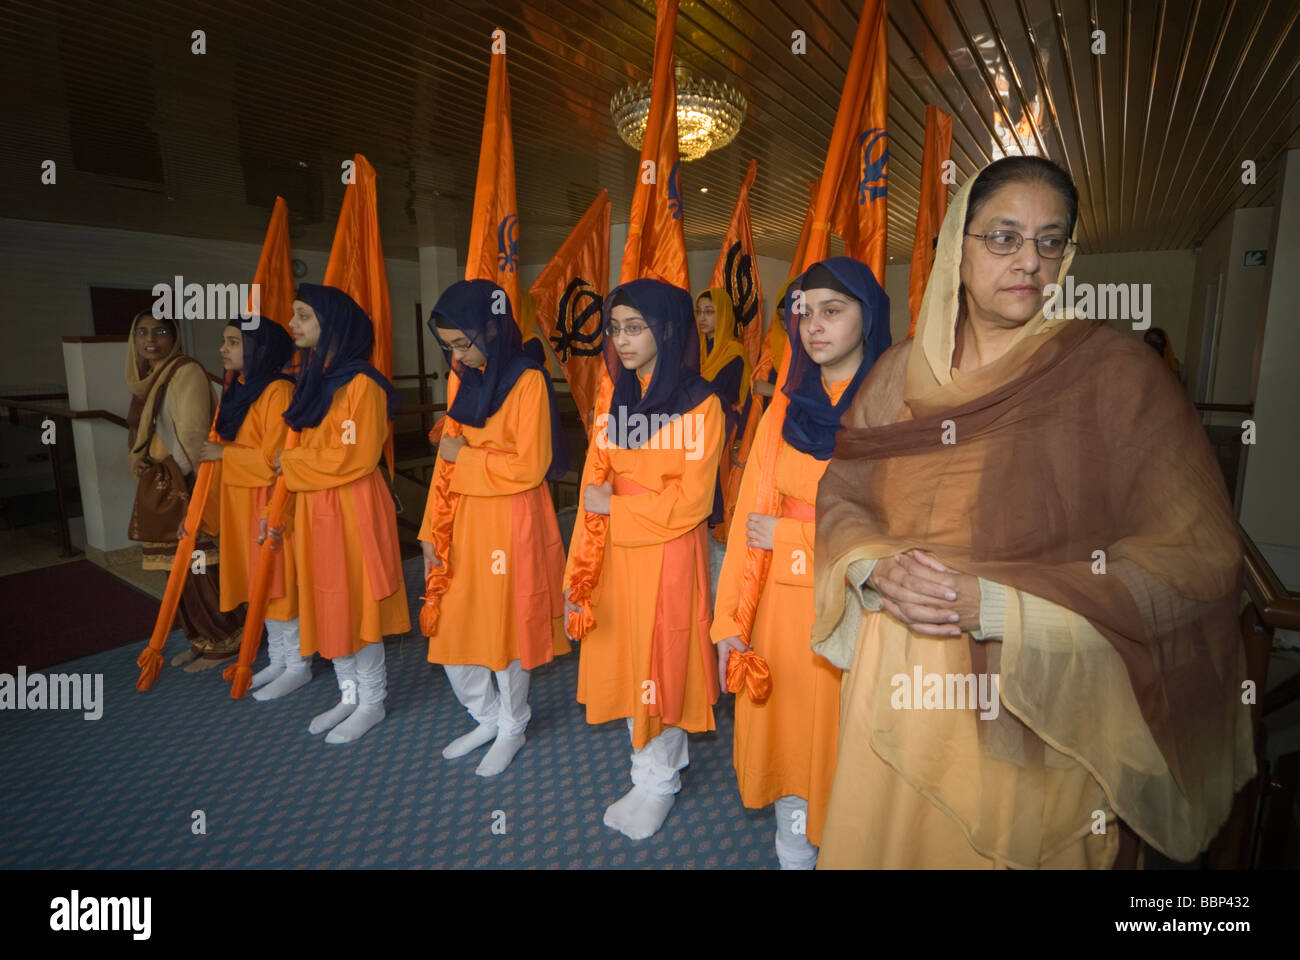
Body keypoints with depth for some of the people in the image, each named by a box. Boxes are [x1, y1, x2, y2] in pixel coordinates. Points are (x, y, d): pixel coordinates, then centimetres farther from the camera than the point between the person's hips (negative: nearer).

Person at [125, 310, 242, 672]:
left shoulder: (186, 372, -11)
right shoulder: (145, 378, 15)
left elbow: (192, 435, -16)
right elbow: (142, 433, 20)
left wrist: (177, 484, -15)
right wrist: (139, 463, 2)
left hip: (186, 486, -8)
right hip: (158, 489, 8)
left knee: (199, 568, -3)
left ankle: (223, 642, 9)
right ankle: (200, 640, 24)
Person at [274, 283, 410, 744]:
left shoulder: (360, 383, -14)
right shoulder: (312, 379, 12)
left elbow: (353, 458, -18)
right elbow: (300, 450, 16)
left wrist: (290, 464, -7)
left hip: (352, 509, -8)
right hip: (313, 510, 8)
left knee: (355, 605, 2)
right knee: (327, 606, 14)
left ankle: (371, 701, 20)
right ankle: (349, 695, 30)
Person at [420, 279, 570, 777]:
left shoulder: (528, 381, -11)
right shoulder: (462, 379, 9)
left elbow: (529, 467, -16)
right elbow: (448, 459, 10)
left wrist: (465, 457, -7)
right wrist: (433, 530, 7)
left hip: (512, 523, -6)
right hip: (465, 520, 6)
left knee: (507, 628, 6)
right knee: (451, 629, 11)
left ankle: (511, 730, 30)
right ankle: (487, 718, 35)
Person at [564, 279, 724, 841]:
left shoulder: (700, 403, -11)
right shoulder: (614, 396, 6)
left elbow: (691, 500, -13)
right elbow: (596, 482, 4)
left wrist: (614, 506, -9)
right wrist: (581, 570, -2)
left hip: (669, 551, -5)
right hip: (616, 550, 5)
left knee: (661, 662, 7)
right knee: (625, 658, 13)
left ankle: (658, 782, 29)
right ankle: (653, 767, 34)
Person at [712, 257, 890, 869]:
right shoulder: (783, 412, 7)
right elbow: (750, 520, 3)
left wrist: (787, 534, -8)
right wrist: (730, 621, -2)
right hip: (784, 605, 3)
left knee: (846, 748, 9)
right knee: (788, 735, 14)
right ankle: (793, 854, 36)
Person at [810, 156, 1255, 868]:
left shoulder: (1117, 373, -9)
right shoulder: (901, 371, 3)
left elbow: (1194, 556, -13)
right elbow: (840, 495, 6)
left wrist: (995, 607, -21)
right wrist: (877, 572, -16)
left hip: (1040, 712, -3)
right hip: (898, 690, 4)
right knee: (884, 843, 21)